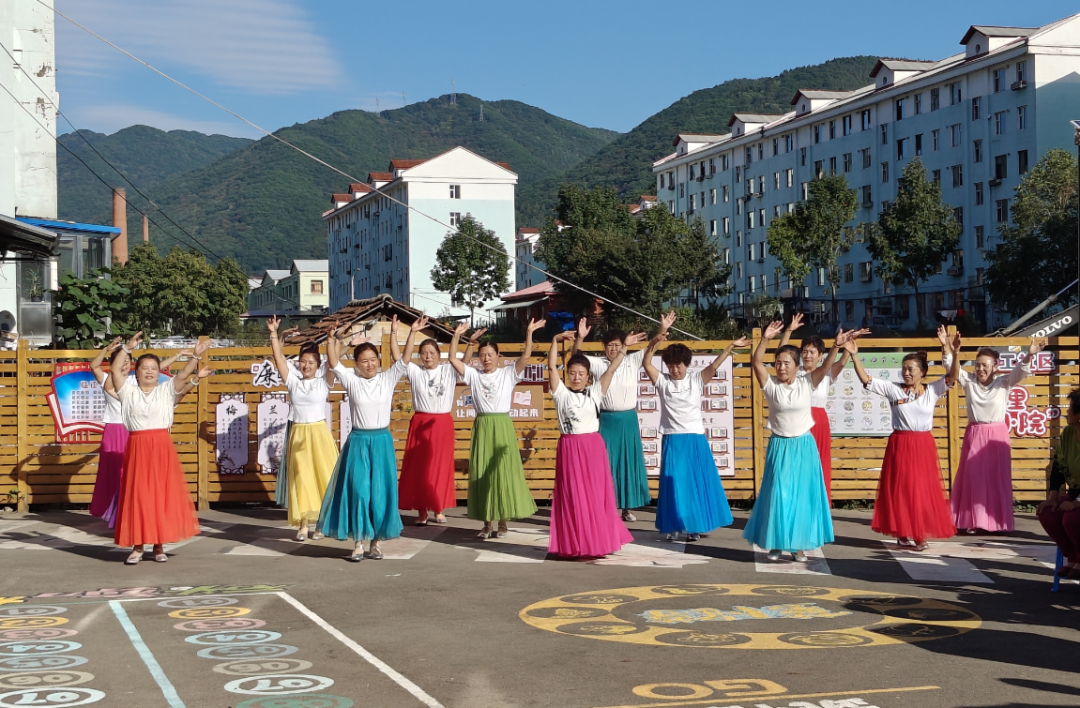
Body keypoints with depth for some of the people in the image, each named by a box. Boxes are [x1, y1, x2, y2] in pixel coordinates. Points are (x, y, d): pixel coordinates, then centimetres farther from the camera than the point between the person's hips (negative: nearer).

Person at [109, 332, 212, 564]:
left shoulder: (166, 390, 8)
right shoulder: (128, 391, 6)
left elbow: (183, 375, -4)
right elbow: (115, 371, -6)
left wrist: (196, 356, -16)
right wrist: (128, 348, -13)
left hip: (162, 447, 1)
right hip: (137, 447, -1)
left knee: (163, 495, 2)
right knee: (137, 496, 1)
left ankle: (159, 545, 11)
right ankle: (138, 546, 8)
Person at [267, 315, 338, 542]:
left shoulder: (323, 382, 3)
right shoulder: (293, 381, 7)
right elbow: (279, 358, 0)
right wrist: (273, 333, -8)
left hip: (319, 433, -1)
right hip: (298, 434, 2)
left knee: (322, 477, -2)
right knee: (300, 478, 1)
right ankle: (303, 524, 3)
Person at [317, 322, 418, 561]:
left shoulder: (388, 378, 4)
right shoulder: (351, 380, 1)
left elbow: (405, 359, -5)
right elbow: (334, 363, -11)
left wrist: (412, 333, -16)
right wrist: (332, 341, -26)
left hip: (382, 441, 1)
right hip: (358, 441, -1)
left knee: (381, 492, 4)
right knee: (358, 490, -2)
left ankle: (375, 542, 14)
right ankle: (358, 543, 6)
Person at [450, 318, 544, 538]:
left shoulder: (508, 374, 4)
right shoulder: (474, 375, 9)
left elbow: (526, 356, -8)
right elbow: (453, 359, 1)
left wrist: (529, 332, -17)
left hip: (502, 427, -2)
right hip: (482, 427, 2)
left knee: (503, 473, -1)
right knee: (481, 474, 3)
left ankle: (502, 522, 7)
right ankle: (486, 522, 11)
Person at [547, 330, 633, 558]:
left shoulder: (595, 392, 6)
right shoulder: (561, 393, 1)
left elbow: (612, 369, 3)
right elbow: (552, 367, -9)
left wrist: (624, 347, -2)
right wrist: (556, 340, -16)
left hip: (593, 447, 2)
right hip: (569, 448, -2)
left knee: (597, 496, 5)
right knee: (573, 498, 1)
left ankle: (598, 543, 13)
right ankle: (575, 546, 6)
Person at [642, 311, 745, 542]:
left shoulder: (696, 380, 1)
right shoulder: (662, 381, -2)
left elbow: (714, 365, -10)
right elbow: (646, 362, -14)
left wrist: (731, 346, -24)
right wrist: (659, 336, -27)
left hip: (695, 440, 1)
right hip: (673, 442, -1)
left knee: (697, 483, 5)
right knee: (674, 484, 2)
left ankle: (694, 526, 15)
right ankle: (675, 526, 10)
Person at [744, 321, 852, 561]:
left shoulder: (807, 383, -1)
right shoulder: (770, 385, -3)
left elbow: (825, 366, -14)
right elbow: (756, 362, -16)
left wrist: (836, 346, -31)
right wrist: (765, 339, -30)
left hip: (804, 446, 1)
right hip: (779, 446, -1)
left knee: (802, 495, 5)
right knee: (777, 494, 0)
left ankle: (799, 544, 14)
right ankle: (776, 543, 10)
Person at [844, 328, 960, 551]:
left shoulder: (932, 391, 1)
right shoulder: (893, 389, 0)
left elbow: (952, 377, -11)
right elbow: (866, 380, -4)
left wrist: (955, 353, -26)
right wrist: (854, 356, -15)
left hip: (923, 445, 0)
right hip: (900, 445, 0)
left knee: (923, 491, 5)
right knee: (900, 490, 3)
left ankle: (921, 535, 13)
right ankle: (904, 534, 11)